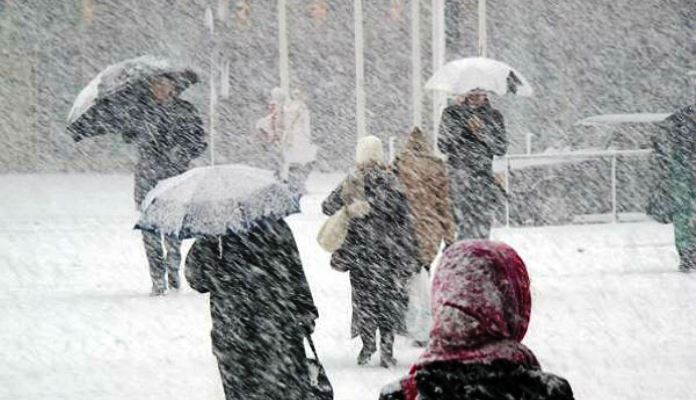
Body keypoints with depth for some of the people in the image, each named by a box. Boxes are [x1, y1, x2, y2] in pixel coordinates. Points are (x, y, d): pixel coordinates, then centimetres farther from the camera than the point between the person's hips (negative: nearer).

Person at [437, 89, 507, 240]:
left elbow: (502, 148, 6)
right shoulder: (452, 113, 7)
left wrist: (483, 132, -9)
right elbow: (443, 146, 0)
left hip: (484, 175, 3)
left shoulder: (493, 116, 12)